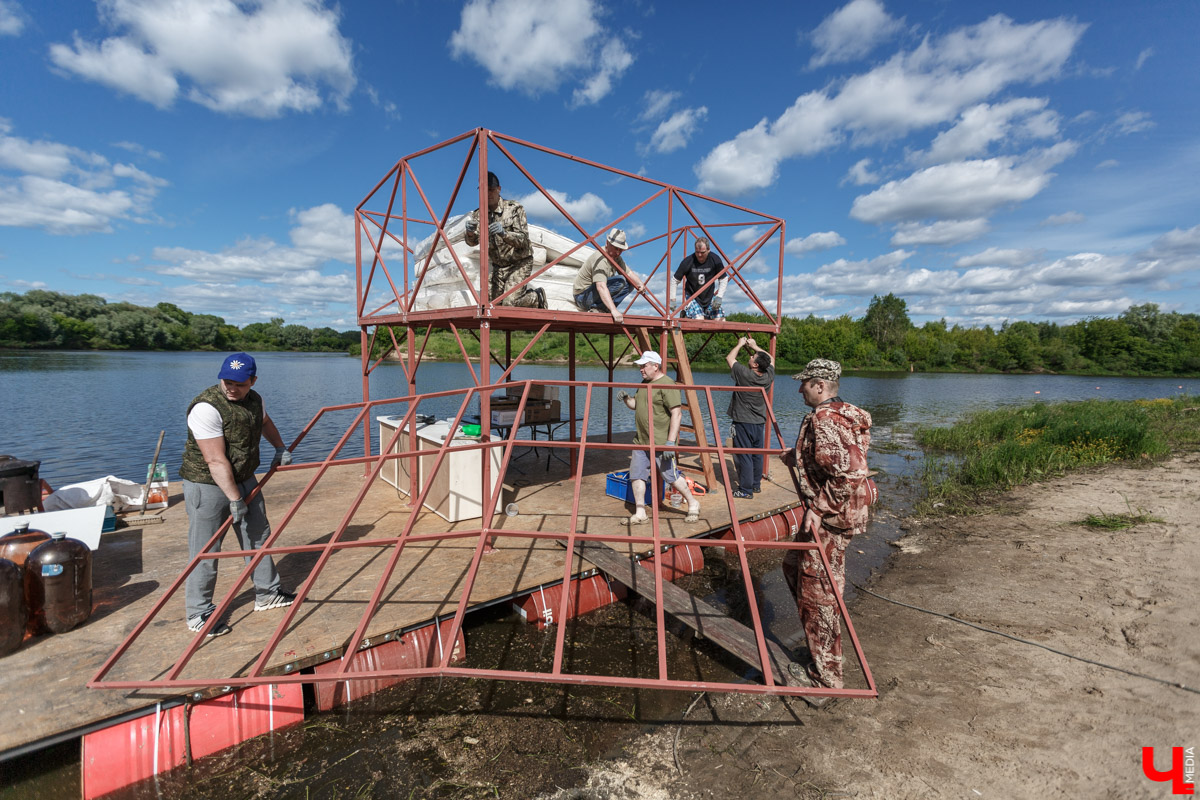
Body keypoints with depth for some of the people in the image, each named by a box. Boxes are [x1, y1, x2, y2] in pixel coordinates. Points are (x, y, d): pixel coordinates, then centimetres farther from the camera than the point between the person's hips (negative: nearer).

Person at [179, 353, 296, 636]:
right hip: (208, 486, -8)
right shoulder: (207, 408, -24)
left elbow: (264, 422, 26)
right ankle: (198, 613, 18)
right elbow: (216, 461, -26)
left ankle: (267, 594, 28)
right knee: (205, 551, 1)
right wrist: (235, 499, -24)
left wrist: (280, 448, 14)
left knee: (258, 537, 14)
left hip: (245, 480, 8)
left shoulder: (255, 399, 0)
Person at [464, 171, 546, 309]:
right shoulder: (479, 214, 2)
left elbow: (523, 240, -20)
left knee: (510, 302, -20)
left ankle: (538, 297, 12)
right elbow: (472, 242, -9)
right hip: (498, 266, 6)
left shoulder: (514, 208, -11)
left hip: (520, 263, -6)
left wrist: (504, 233, -39)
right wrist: (470, 232, -33)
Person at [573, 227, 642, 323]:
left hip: (593, 295, 10)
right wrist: (613, 310, -47)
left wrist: (639, 285, -14)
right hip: (583, 296, -10)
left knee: (630, 284, 4)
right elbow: (601, 286, -38)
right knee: (619, 282, -26)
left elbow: (628, 273, 9)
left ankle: (604, 308, -5)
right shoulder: (600, 259, -26)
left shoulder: (616, 257, 4)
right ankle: (596, 308, -19)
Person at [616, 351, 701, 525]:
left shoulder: (666, 385, -15)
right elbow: (636, 405, 26)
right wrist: (626, 399, 3)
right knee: (637, 475, 6)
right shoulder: (644, 384, 14)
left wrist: (671, 441, -24)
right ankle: (640, 514, 16)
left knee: (671, 475, 2)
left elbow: (677, 414, -20)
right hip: (641, 440, 8)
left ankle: (693, 504, 24)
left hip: (660, 442, -8)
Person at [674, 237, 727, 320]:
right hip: (692, 296, -3)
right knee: (698, 319, -23)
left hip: (710, 296, 3)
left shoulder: (715, 260, -12)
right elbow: (675, 281, -10)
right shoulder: (688, 261, -19)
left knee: (720, 319, -6)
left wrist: (719, 296, -12)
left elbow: (723, 280, -1)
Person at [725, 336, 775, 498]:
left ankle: (746, 490, 3)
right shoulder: (768, 376, -3)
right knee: (757, 455, 15)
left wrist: (740, 344, 10)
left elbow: (729, 358, -3)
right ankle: (756, 485, 27)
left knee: (744, 456, -1)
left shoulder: (745, 374, -18)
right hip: (760, 422, 6)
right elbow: (770, 359, 19)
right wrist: (755, 346, 21)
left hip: (743, 422, -6)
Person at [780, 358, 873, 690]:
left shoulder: (824, 419, -23)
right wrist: (800, 457, 17)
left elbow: (850, 472, -31)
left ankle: (826, 677, 21)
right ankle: (822, 650, 40)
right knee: (793, 565, 24)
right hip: (840, 512, 11)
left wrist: (818, 508, -24)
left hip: (831, 518, -11)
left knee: (817, 592, 3)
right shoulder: (843, 414, 10)